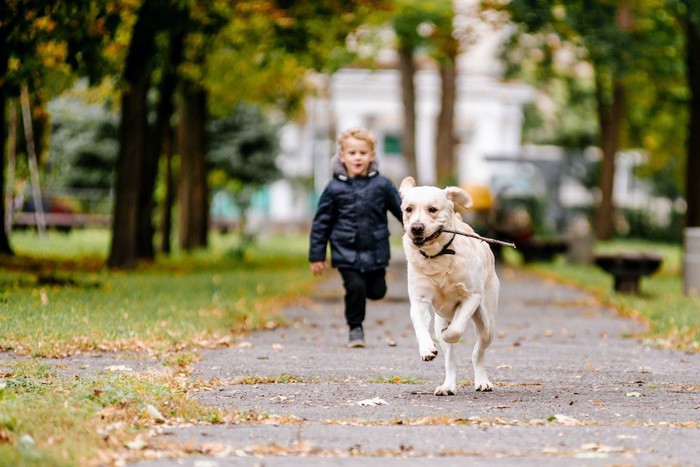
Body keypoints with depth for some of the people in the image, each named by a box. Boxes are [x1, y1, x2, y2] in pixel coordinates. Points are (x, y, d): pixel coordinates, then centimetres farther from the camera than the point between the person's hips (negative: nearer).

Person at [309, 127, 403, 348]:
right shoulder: (334, 188, -3)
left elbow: (402, 211, 7)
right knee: (355, 287, -12)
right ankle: (355, 329, 7)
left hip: (375, 251, 1)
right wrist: (317, 255, 2)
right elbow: (321, 222, 2)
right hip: (346, 252, -1)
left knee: (377, 291, 6)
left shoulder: (382, 185, -1)